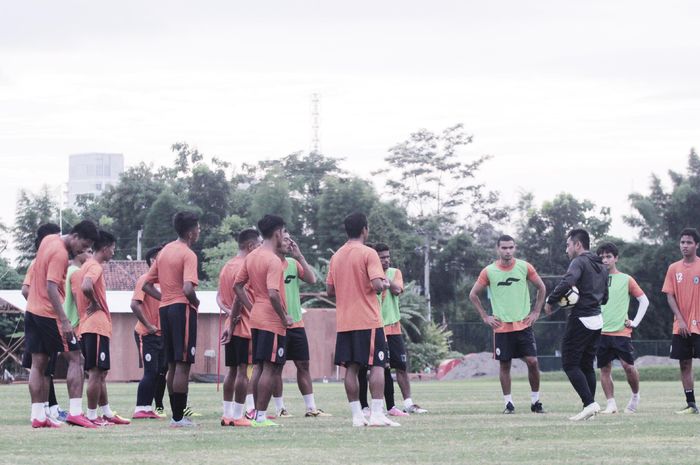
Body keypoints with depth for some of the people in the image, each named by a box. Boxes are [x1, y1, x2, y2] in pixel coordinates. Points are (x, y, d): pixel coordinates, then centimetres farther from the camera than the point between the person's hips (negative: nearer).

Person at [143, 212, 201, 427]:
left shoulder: (165, 251, 14)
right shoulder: (188, 255, -11)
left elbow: (147, 285, 16)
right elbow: (188, 288, -24)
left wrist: (165, 298, 10)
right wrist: (195, 302, -6)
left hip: (165, 309, 8)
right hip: (182, 309, -8)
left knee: (173, 365, 13)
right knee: (183, 365, -6)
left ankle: (176, 415, 15)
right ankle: (179, 417, -7)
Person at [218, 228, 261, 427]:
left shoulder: (227, 266, 15)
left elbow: (219, 295, 15)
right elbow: (239, 296, -20)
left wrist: (228, 311, 0)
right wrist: (232, 324, -15)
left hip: (232, 327, 9)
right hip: (245, 327, -9)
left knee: (232, 370, 11)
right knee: (243, 370, -6)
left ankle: (227, 414, 11)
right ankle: (237, 416, -7)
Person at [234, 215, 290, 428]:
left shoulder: (251, 257, 10)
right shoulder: (274, 260, -16)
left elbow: (237, 286, 13)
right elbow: (273, 294, -25)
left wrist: (252, 308, 14)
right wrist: (284, 317, -14)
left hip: (256, 320, 8)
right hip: (273, 322, -8)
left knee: (260, 367, 12)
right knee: (270, 368, -5)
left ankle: (257, 415, 14)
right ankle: (261, 416, -6)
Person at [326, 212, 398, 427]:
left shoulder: (336, 256, 12)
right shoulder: (368, 254, -8)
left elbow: (330, 290, 15)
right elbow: (377, 285, -18)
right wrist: (385, 284, 2)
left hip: (344, 322, 6)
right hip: (368, 321, -6)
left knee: (351, 368, 5)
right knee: (377, 366, -4)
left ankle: (357, 415, 2)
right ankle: (376, 414, -12)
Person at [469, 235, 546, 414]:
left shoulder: (525, 267, 0)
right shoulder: (489, 272, -2)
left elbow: (541, 288, 12)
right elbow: (473, 295, 8)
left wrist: (535, 312, 5)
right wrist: (485, 317, 3)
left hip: (523, 324, 0)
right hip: (501, 326, 0)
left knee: (532, 361, -6)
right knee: (505, 365, 1)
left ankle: (535, 401, 7)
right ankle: (508, 403, 9)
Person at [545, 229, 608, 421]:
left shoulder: (579, 262, -10)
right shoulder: (601, 267, 18)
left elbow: (567, 282, -28)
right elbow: (604, 298, 23)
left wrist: (550, 301, -17)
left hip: (580, 320, -8)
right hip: (597, 320, 8)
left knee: (570, 364, -5)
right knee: (587, 365, 14)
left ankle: (589, 403, -16)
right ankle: (590, 407, 10)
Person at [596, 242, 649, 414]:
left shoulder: (626, 280, 3)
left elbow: (644, 300, 7)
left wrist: (636, 321, 0)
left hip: (622, 331, -3)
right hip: (601, 331, 3)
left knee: (628, 365, -11)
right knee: (605, 368, 1)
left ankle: (636, 396, 11)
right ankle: (611, 404, 5)